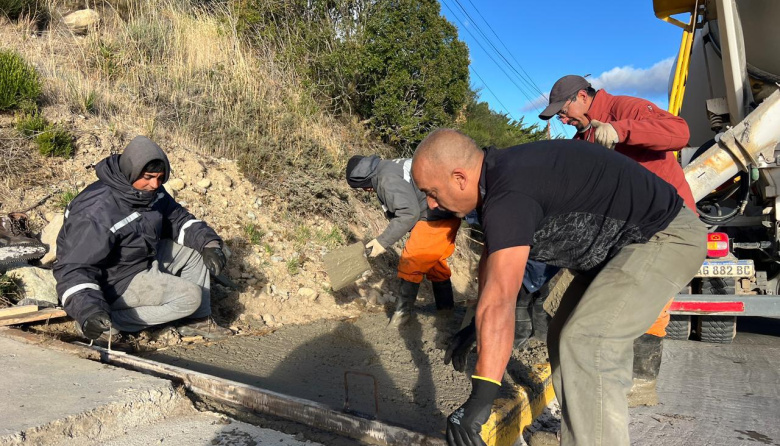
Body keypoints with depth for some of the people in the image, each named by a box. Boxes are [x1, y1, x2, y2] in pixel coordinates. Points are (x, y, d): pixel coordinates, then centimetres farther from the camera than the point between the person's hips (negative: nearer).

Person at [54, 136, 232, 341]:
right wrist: (88, 310, -45)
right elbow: (73, 268, -30)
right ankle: (112, 321, -14)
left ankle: (198, 321, 7)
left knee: (195, 249, 5)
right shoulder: (97, 212, -30)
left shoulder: (149, 191, -6)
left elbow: (178, 219, 6)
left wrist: (209, 243, -10)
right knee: (190, 297, -19)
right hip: (116, 282, -9)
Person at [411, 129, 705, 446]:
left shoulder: (509, 196, -30)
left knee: (585, 344, -21)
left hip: (665, 236, -10)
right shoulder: (498, 177, 2)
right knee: (564, 336, 13)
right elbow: (491, 260, 14)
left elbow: (499, 303, -38)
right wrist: (479, 332, 21)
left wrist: (480, 398, -37)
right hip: (624, 242, 10)